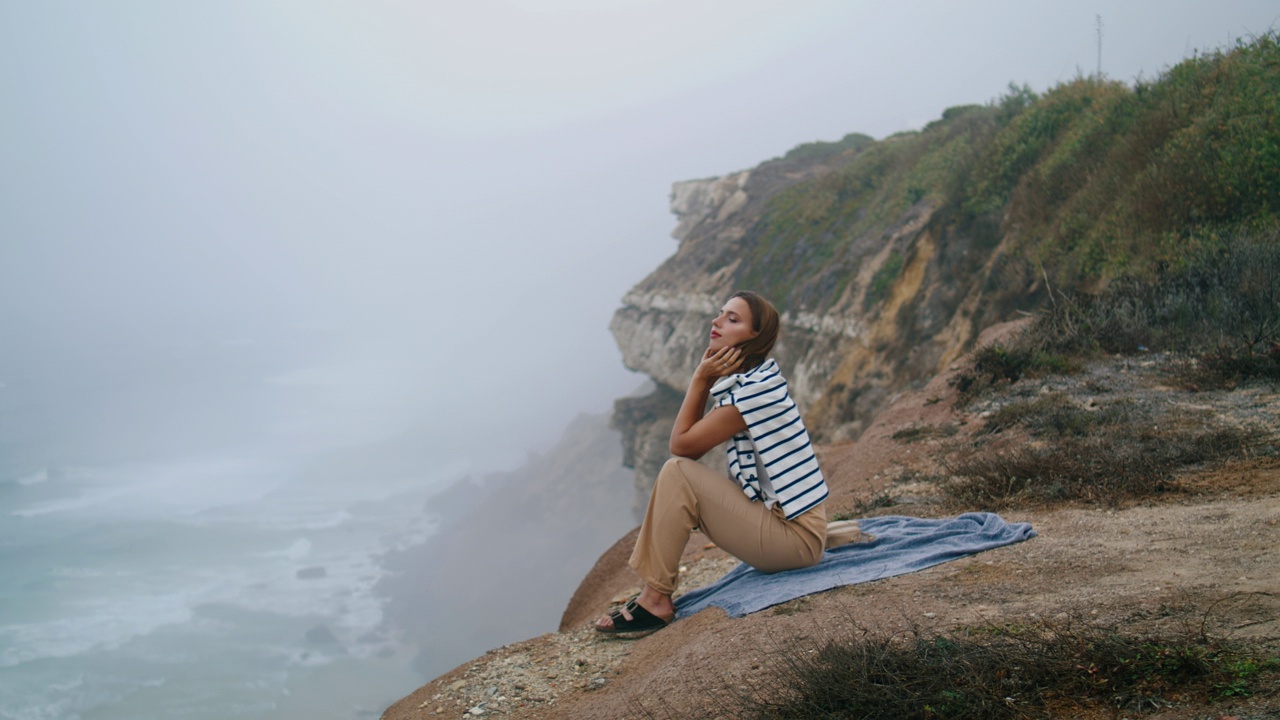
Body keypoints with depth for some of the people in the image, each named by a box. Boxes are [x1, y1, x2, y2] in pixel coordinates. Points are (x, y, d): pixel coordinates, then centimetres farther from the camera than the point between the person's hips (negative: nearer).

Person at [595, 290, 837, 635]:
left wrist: (700, 378, -9)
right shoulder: (741, 382, 11)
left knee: (677, 472, -16)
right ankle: (650, 593, 6)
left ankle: (656, 600, -8)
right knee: (681, 470, 8)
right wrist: (707, 380, 0)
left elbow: (681, 444, -15)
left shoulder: (756, 387, -20)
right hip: (779, 518, 10)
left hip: (795, 537, -10)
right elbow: (689, 444, 7)